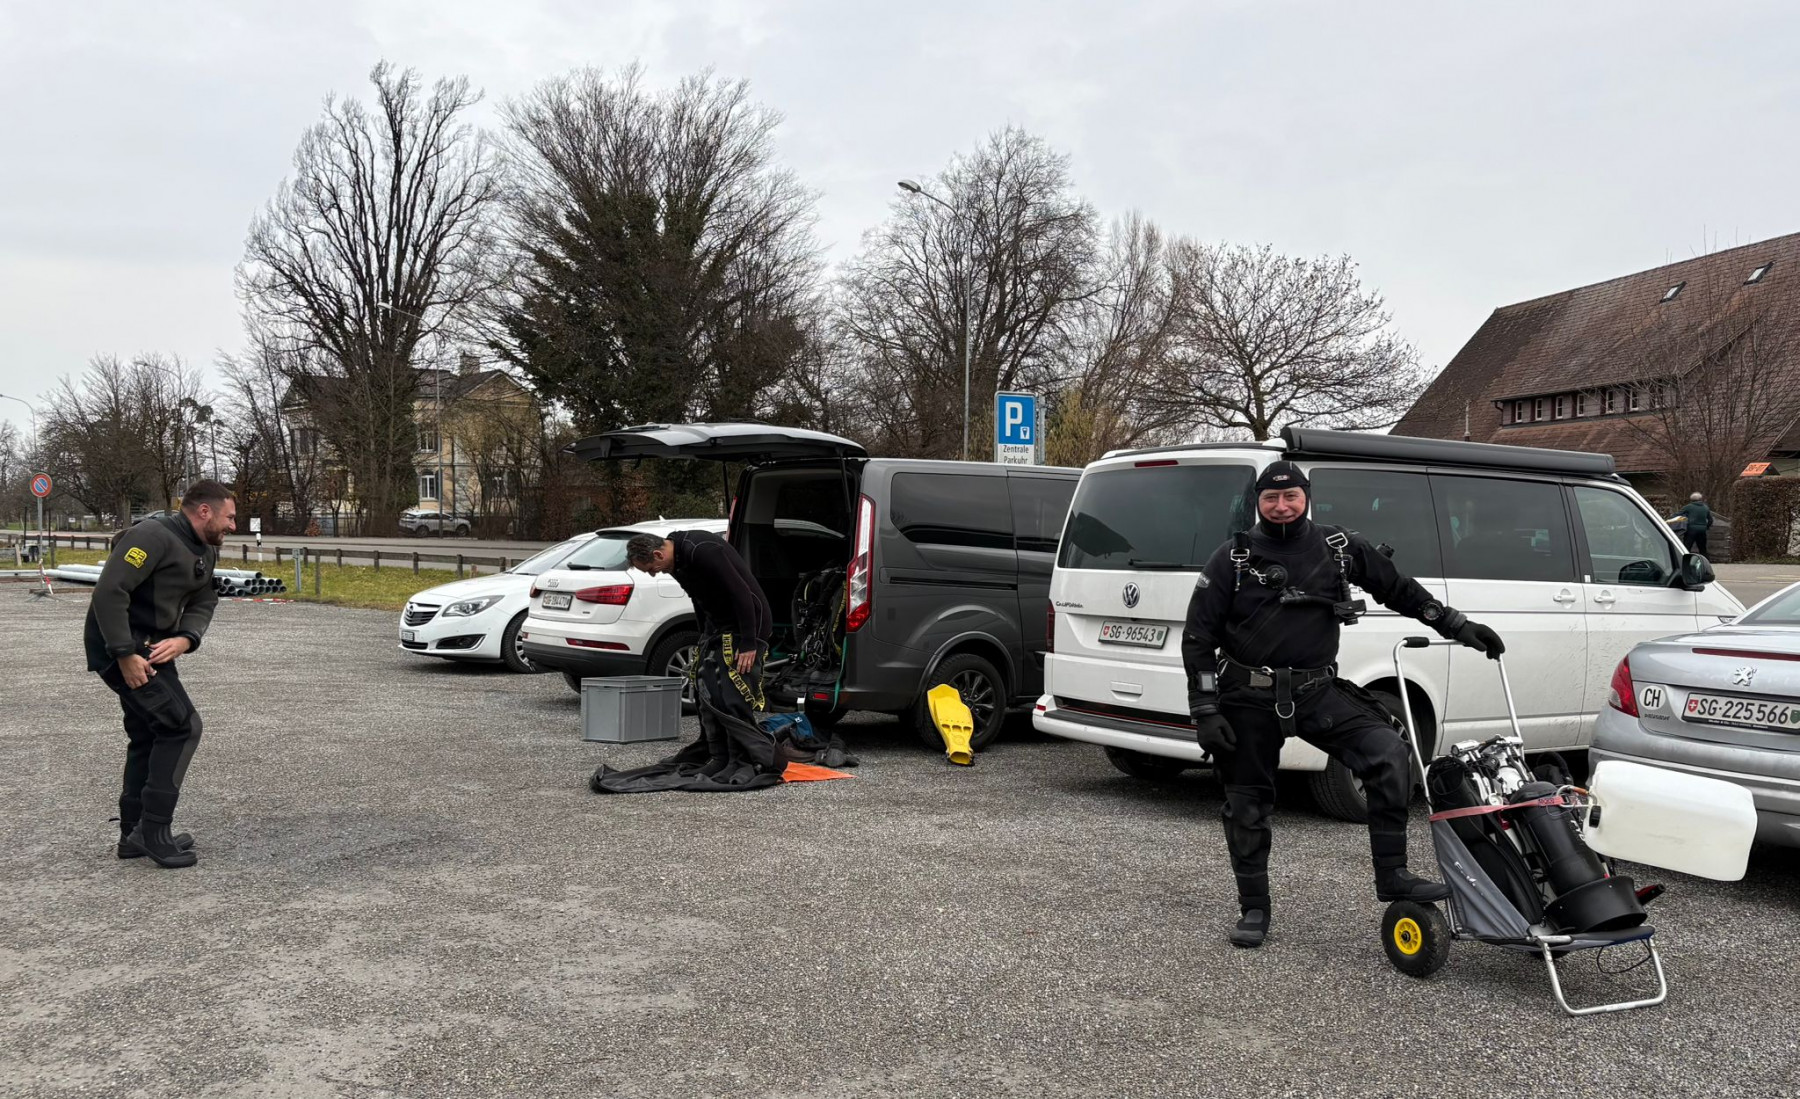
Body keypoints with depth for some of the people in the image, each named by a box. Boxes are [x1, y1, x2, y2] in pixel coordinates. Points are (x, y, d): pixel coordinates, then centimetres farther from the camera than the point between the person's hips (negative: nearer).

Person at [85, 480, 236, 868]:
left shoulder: (206, 552, 9)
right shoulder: (154, 536, -21)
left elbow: (203, 603, 8)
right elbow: (109, 592, -26)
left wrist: (184, 640, -14)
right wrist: (125, 654, -26)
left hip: (154, 648, 10)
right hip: (120, 649, -10)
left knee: (149, 738, 15)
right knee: (182, 726, -12)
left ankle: (135, 834, 25)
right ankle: (153, 830, -6)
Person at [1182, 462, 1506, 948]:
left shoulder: (1341, 549, 4)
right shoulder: (1233, 558, -3)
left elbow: (1398, 589, 18)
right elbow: (1198, 637, -3)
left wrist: (1457, 626, 15)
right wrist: (1205, 712, -9)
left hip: (1316, 691, 2)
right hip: (1249, 698, -2)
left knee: (1389, 754, -18)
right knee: (1247, 805, 5)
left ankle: (1391, 875, -6)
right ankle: (1253, 909, 22)